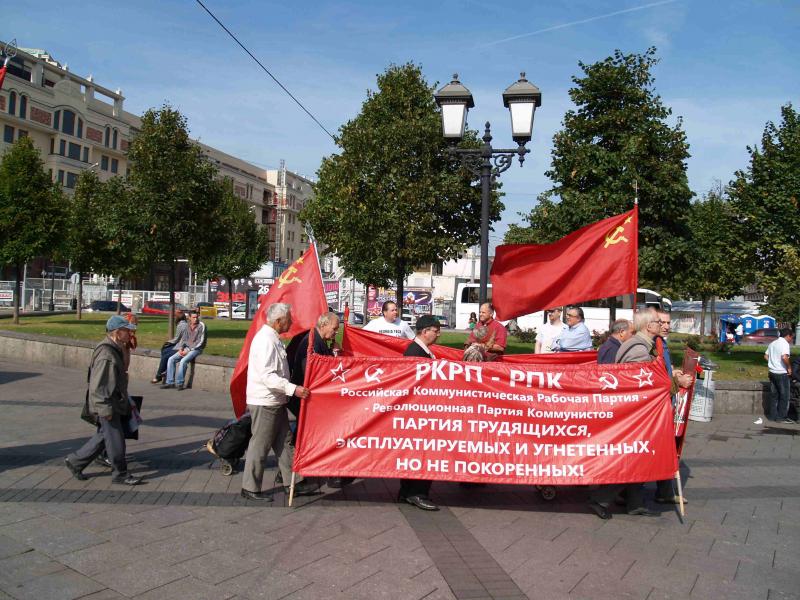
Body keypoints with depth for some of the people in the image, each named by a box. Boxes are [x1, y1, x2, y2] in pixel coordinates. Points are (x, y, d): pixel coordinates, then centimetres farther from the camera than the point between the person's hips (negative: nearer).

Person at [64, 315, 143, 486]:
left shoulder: (116, 350, 11)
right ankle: (120, 474, 12)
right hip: (107, 406, -10)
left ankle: (75, 461, 30)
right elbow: (97, 385, -24)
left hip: (115, 403, 10)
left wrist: (125, 401, 25)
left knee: (103, 436, 19)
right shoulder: (106, 353, -22)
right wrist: (105, 408, -23)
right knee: (116, 440, 0)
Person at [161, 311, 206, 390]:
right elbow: (183, 338, 15)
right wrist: (180, 348, -3)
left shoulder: (201, 325, -10)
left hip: (196, 349, -7)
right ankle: (170, 382, -5)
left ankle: (179, 383, -20)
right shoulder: (188, 326, 9)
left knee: (183, 361, -29)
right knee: (171, 359, -8)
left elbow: (200, 342, -14)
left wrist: (188, 350, -15)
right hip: (187, 348, 7)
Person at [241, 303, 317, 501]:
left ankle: (294, 483, 22)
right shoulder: (265, 340, -20)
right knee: (260, 445, 1)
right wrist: (293, 389, -29)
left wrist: (291, 388, 19)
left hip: (275, 401, 10)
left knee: (284, 442, 14)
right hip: (264, 402, -10)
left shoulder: (272, 338, 12)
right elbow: (267, 375, -27)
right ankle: (250, 488, 13)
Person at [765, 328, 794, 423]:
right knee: (784, 396, 2)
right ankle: (782, 417, 6)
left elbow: (766, 356, 17)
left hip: (772, 372, 8)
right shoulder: (785, 344, -13)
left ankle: (773, 415, 16)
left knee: (774, 395, 12)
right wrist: (789, 367, -14)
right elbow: (784, 357, -27)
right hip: (782, 373, -8)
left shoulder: (773, 343, 13)